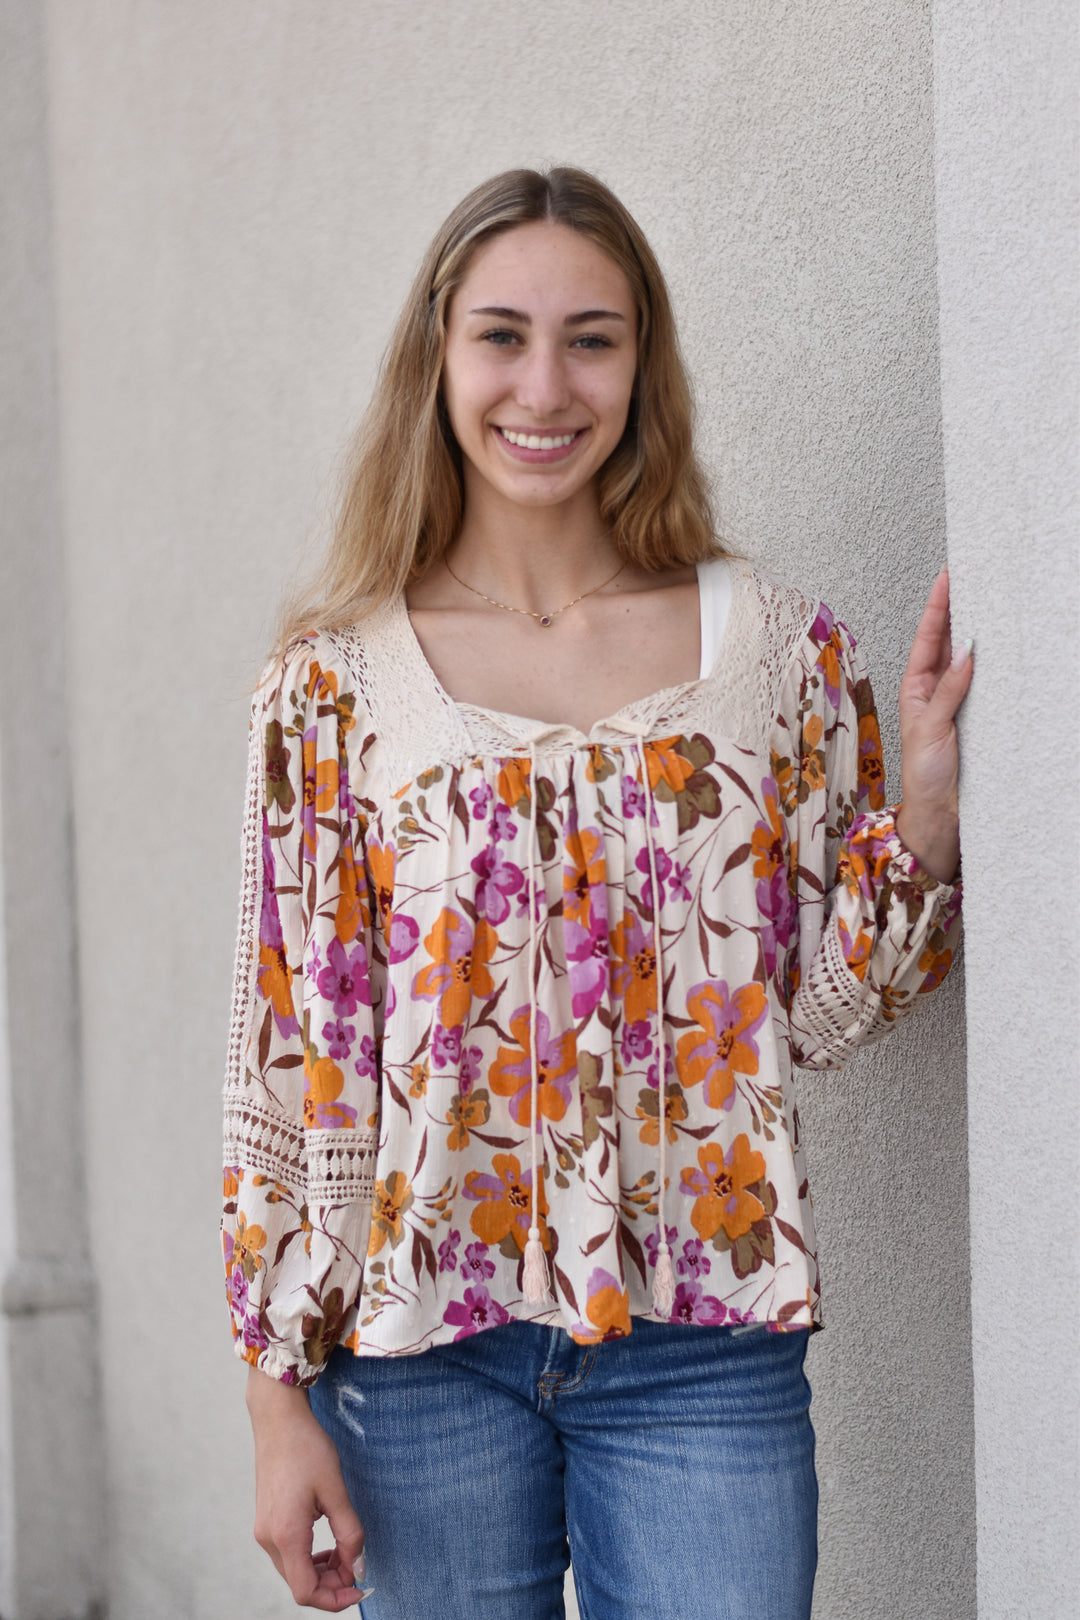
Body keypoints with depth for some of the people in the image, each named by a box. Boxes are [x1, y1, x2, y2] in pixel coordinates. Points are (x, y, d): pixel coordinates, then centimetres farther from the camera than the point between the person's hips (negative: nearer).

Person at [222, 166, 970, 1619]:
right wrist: (279, 1393, -2)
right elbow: (288, 1049, -1)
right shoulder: (337, 680, -2)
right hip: (422, 1337, 0)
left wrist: (926, 812, -10)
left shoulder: (783, 651, 2)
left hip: (700, 1344, 1)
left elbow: (819, 1018, 6)